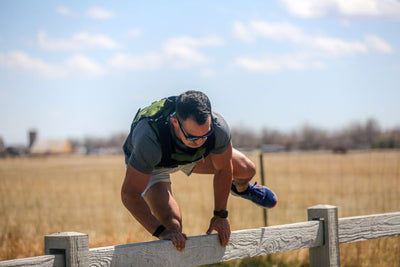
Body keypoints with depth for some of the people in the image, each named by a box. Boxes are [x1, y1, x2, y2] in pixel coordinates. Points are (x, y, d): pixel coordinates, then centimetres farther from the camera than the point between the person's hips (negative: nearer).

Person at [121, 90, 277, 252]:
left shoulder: (218, 128, -37)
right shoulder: (150, 138, -47)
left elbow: (223, 170, -16)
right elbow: (129, 194, -38)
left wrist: (220, 215, -6)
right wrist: (162, 231, -42)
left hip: (191, 156, 3)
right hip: (153, 165, -3)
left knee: (247, 170, 1)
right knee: (171, 223, -24)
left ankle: (240, 188, 40)